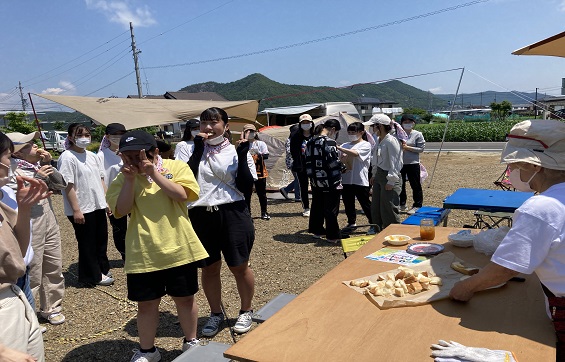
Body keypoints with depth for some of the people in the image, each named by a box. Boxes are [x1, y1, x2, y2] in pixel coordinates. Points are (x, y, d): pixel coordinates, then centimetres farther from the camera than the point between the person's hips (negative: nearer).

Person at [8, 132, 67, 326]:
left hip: (50, 225, 7)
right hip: (30, 231, -7)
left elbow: (60, 185, 8)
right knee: (32, 275, -4)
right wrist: (37, 178, -20)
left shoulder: (38, 165, 8)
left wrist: (49, 164, -2)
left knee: (54, 268, 16)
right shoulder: (11, 172, -12)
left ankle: (51, 307, 32)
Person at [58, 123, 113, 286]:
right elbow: (68, 186, -16)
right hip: (82, 210, -8)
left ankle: (102, 269, 33)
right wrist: (76, 210, -19)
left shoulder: (92, 156, 11)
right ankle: (93, 276, 18)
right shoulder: (67, 158, -12)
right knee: (87, 243, 5)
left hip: (98, 206, 8)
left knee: (101, 239, 17)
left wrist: (107, 200, 13)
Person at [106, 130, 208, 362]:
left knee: (185, 299, 14)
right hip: (143, 254, 1)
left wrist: (154, 173, -18)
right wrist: (130, 178, -15)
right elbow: (121, 211, -8)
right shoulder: (123, 179, 4)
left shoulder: (176, 167, -2)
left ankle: (191, 342, 37)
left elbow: (182, 195, -17)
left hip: (179, 249, -1)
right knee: (146, 304, 12)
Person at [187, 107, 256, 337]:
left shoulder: (236, 151, 0)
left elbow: (246, 187, -7)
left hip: (232, 214, -2)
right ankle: (216, 313, 34)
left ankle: (246, 311, 31)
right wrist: (199, 149, -12)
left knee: (239, 267, 9)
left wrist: (242, 155, -13)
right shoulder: (195, 150, 6)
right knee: (209, 268, 14)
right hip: (201, 216, 2)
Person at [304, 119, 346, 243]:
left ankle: (317, 230, 30)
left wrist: (313, 175, 16)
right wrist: (343, 167, -3)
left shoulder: (310, 142, 8)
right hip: (330, 183, -7)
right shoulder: (329, 142, -16)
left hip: (316, 182, 8)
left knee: (317, 206, 18)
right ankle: (332, 236, 8)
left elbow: (307, 160, 11)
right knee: (331, 210, 2)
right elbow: (333, 162, -21)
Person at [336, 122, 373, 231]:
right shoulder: (345, 145, 13)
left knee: (365, 204, 3)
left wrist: (339, 148, -29)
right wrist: (341, 158, -17)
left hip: (360, 180, -5)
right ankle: (351, 223, 29)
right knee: (348, 203, 13)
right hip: (346, 179, 5)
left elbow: (355, 153, -23)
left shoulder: (366, 145, -4)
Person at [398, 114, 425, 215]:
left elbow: (421, 148, -9)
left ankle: (417, 205, 16)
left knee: (415, 185, 4)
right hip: (399, 163, 4)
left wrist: (408, 147, -17)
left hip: (412, 163, -3)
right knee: (400, 185, 12)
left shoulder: (417, 134, -3)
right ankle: (402, 204, 27)